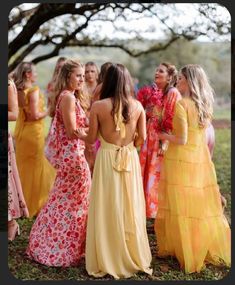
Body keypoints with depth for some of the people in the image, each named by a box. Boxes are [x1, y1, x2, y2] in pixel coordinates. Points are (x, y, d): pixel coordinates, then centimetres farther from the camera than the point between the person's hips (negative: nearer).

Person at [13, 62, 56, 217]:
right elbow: (35, 115, -19)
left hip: (21, 131, 7)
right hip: (33, 132, -7)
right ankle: (34, 204, 12)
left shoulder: (18, 91, 5)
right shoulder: (34, 90, -16)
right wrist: (48, 111, -4)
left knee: (23, 167, 16)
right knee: (36, 167, 4)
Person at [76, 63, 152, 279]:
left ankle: (108, 260, 17)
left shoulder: (98, 106, -9)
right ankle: (134, 257, 26)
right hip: (130, 159, 3)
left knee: (107, 208, 7)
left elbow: (92, 139, -2)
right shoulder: (138, 106, -1)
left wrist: (79, 134, 19)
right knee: (130, 207, 13)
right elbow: (142, 138, 0)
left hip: (107, 159, -2)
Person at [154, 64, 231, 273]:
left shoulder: (181, 105, -15)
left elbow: (181, 140, -17)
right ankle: (213, 250, 25)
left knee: (183, 208, 5)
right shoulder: (205, 104, 8)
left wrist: (163, 135, -2)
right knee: (202, 206, 15)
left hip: (181, 160, -7)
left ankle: (188, 255, 15)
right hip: (201, 159, 7)